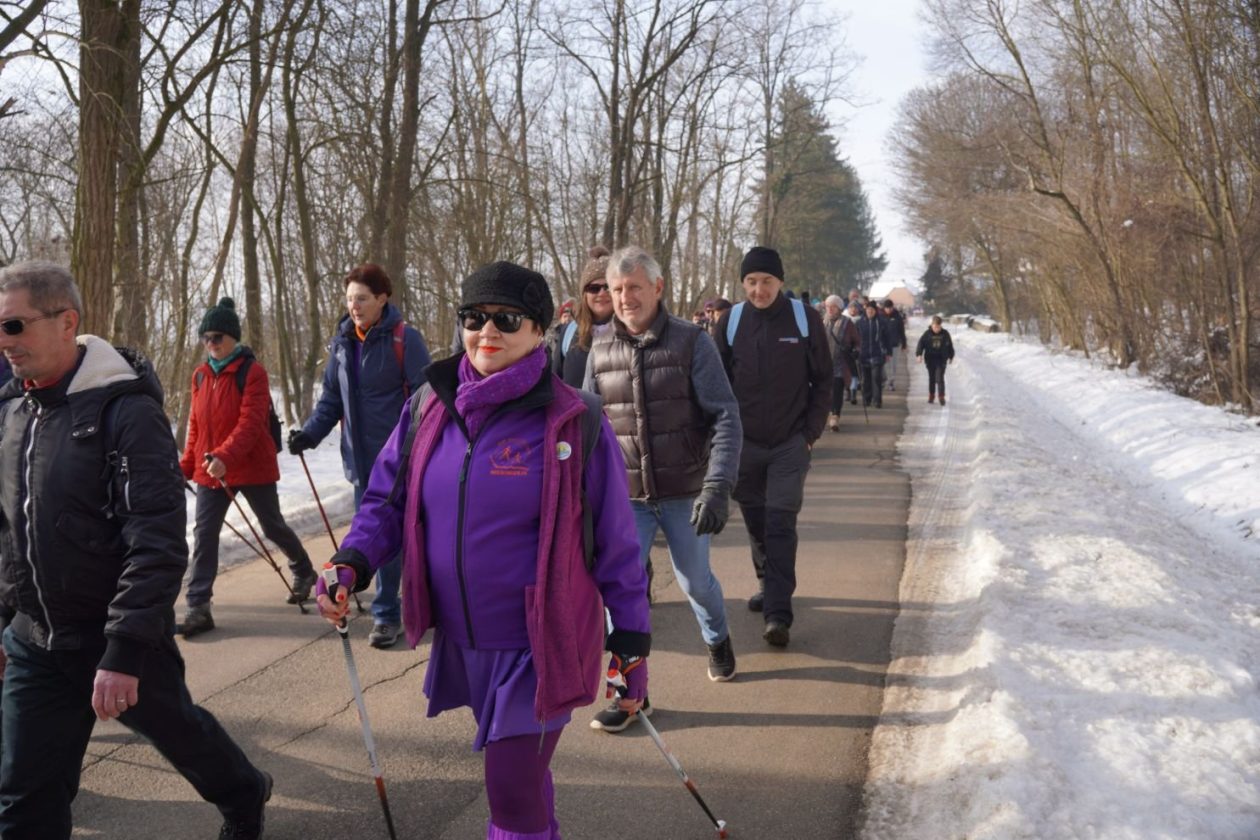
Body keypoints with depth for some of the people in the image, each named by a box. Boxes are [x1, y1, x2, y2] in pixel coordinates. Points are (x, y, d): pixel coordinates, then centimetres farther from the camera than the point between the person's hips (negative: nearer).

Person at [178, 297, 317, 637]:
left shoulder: (252, 372, -12)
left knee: (272, 526, 12)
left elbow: (250, 423, -22)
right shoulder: (201, 375, 7)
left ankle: (304, 571, 38)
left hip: (252, 467, -5)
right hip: (210, 470, 5)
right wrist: (186, 465, 9)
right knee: (204, 535, -3)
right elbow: (196, 424, 13)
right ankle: (198, 607, -2)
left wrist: (225, 457, -34)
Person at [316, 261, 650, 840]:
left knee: (512, 792, -2)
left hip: (540, 646, -4)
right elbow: (387, 501, 7)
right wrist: (351, 563, -12)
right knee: (517, 776, 21)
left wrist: (632, 642, -4)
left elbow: (615, 540, -7)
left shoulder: (573, 421, -13)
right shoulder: (429, 408, -2)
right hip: (461, 642, 5)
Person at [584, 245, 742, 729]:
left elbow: (725, 417, -13)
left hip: (684, 493, -2)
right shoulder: (601, 353, 0)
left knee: (695, 580, 15)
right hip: (626, 495, 2)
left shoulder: (692, 343, -10)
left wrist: (718, 486, -24)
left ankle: (717, 640, 46)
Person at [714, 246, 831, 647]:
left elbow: (823, 380, 1)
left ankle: (778, 613, -10)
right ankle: (768, 584, 33)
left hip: (790, 443, -3)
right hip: (745, 443, 3)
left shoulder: (804, 318, -5)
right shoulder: (731, 321, 0)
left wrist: (811, 431, -6)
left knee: (781, 523, -8)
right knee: (756, 521, 13)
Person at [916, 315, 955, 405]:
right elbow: (921, 343, -8)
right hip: (930, 359, 1)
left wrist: (951, 356, 16)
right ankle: (931, 395, 25)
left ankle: (942, 397, -7)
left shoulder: (945, 333, -2)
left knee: (940, 378, -11)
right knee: (931, 378, 12)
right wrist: (919, 354, -22)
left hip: (941, 359, -1)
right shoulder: (927, 333, -6)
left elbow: (950, 345, 10)